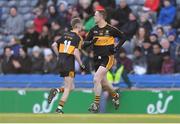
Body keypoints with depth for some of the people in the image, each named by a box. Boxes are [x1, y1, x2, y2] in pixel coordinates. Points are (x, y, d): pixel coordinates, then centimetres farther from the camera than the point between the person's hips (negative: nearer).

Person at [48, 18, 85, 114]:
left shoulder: (65, 35, 12)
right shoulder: (78, 38, -8)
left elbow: (54, 45, 10)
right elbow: (76, 53, -17)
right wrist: (81, 65, -8)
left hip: (61, 62, 7)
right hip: (69, 63, -7)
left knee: (71, 87, 16)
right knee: (68, 88, 0)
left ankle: (56, 91, -8)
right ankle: (60, 108, -8)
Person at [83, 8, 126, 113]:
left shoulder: (111, 29, -10)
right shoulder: (93, 30, 3)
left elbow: (123, 37, 4)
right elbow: (85, 44, 3)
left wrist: (117, 48, -7)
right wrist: (91, 42, -18)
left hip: (107, 58, -6)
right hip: (97, 58, 6)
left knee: (96, 79, -20)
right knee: (103, 82, 16)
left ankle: (96, 104, -14)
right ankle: (115, 95, 43)